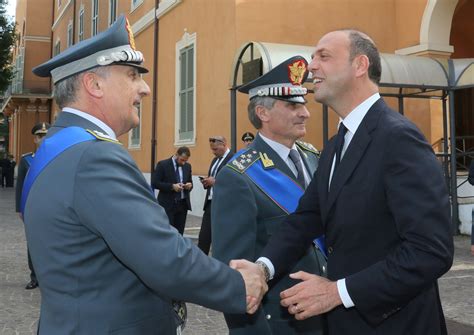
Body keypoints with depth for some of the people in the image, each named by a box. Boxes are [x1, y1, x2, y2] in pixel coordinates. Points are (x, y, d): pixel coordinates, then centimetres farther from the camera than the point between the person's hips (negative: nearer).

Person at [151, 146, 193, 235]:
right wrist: (172, 186, -21)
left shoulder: (187, 166, 10)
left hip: (183, 204, 5)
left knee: (179, 233, 6)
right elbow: (155, 183, -10)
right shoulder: (163, 164, -6)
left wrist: (190, 185, -6)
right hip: (168, 205, -5)